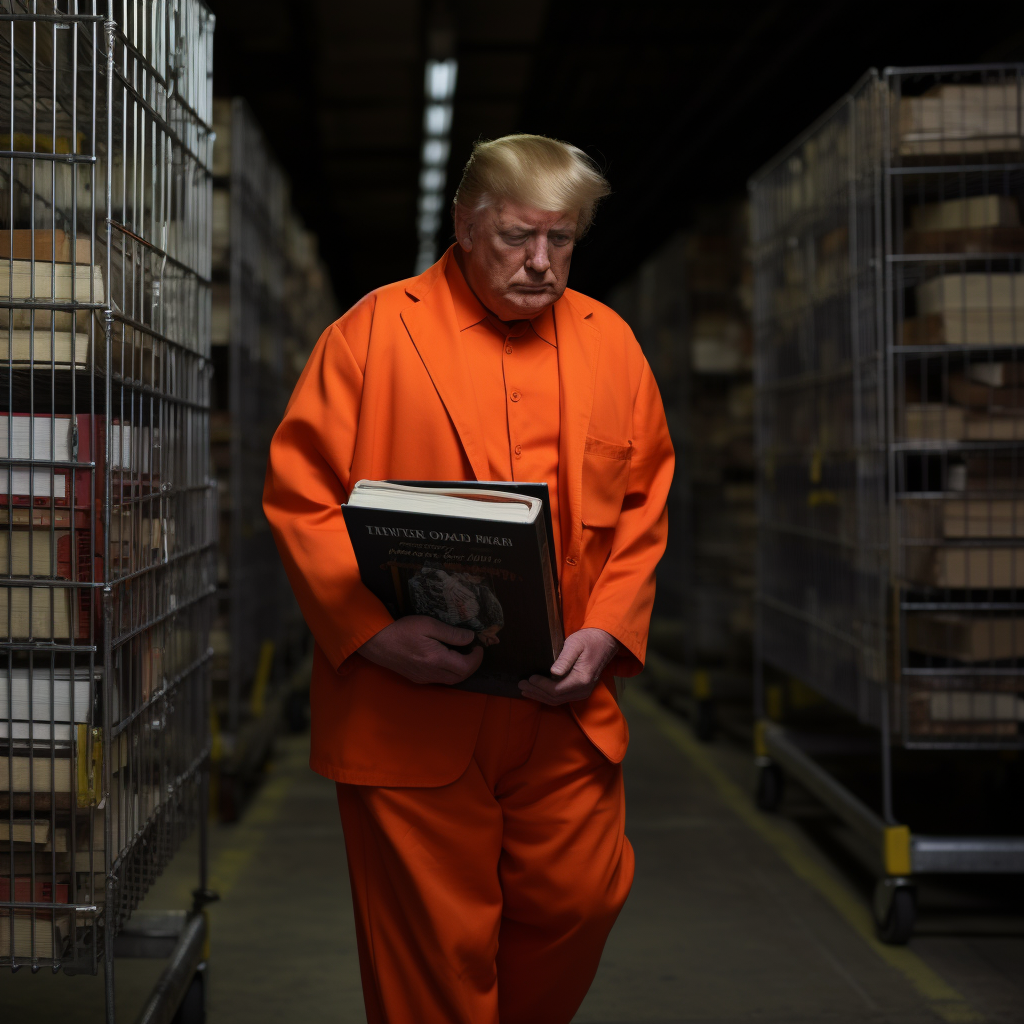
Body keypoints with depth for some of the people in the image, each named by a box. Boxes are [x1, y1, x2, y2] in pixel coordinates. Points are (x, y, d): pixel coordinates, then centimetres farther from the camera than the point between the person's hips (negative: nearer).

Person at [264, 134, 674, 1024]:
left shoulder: (609, 342, 9)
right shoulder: (375, 332, -3)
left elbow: (645, 500, 12)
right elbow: (299, 494, -6)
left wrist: (608, 630, -4)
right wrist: (373, 630, -18)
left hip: (563, 709, 4)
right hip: (408, 711, -3)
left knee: (577, 904, 10)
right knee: (434, 949, 5)